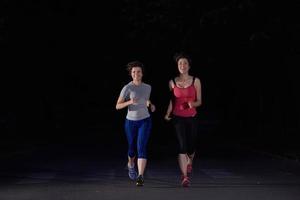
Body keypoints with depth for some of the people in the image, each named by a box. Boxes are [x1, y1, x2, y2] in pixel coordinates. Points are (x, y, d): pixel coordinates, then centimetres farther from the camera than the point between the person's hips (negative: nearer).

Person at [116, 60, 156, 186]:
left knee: (141, 148, -17)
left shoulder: (147, 87, 4)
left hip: (145, 121, 1)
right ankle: (131, 164, 49)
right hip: (131, 122, -1)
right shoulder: (127, 88, -9)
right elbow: (117, 106, -10)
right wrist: (129, 102, -28)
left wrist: (151, 105, 0)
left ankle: (140, 177, -21)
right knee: (132, 149, 15)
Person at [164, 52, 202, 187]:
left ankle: (189, 162, 44)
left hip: (192, 118, 1)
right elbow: (172, 100, 11)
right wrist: (167, 114, -3)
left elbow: (199, 101, 2)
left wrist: (193, 104, -20)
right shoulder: (172, 82, 1)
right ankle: (185, 176, -10)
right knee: (182, 146, -14)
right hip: (178, 118, -1)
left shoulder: (196, 81, -2)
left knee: (191, 146, 8)